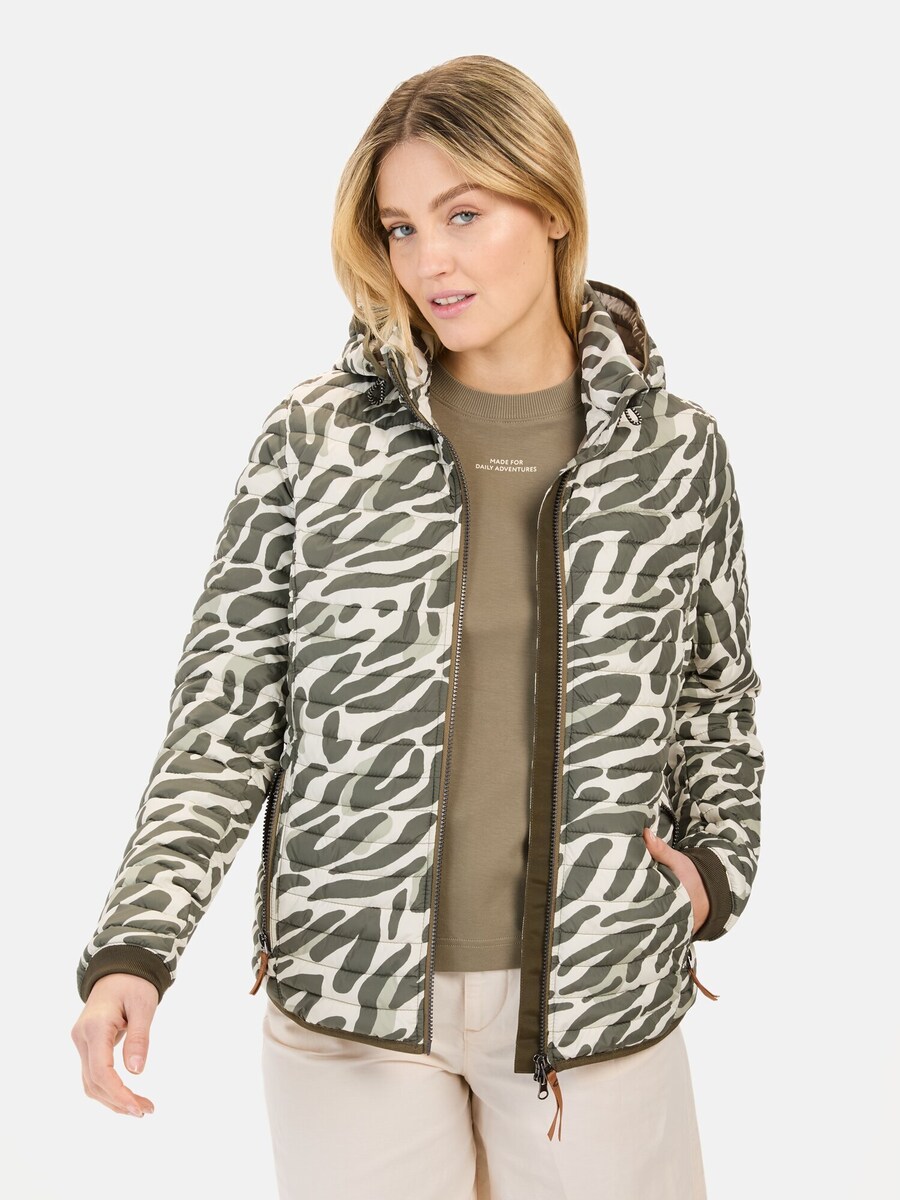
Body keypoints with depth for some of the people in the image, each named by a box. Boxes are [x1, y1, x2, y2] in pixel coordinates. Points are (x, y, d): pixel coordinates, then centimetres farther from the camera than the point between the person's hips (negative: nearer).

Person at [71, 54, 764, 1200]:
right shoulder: (316, 438, -5)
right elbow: (225, 710, -4)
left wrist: (719, 861, 0)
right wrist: (133, 947, -13)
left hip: (600, 999, 1)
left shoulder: (677, 450, -1)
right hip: (352, 994, -1)